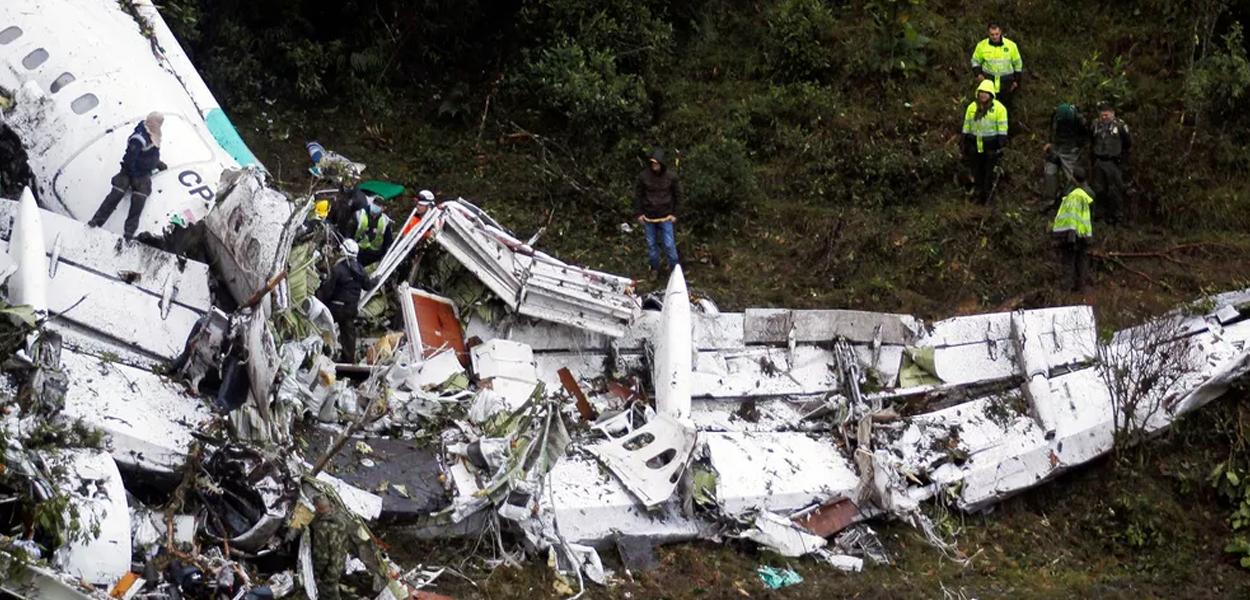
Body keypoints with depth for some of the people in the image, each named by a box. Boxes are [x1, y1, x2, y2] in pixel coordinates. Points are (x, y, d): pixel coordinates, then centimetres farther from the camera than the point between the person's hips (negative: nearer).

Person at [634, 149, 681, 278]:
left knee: (669, 244, -1)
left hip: (665, 217, -1)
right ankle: (654, 268, 29)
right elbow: (638, 195, 1)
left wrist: (674, 213, -1)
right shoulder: (644, 176, -11)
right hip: (648, 217, 1)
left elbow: (677, 195, 1)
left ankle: (674, 268, 15)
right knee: (651, 244, 13)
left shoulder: (671, 176, -11)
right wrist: (639, 213, -1)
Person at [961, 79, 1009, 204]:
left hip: (991, 146, -4)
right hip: (975, 146, 4)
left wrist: (1001, 146, -12)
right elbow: (966, 127, 11)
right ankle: (980, 193, 25)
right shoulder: (972, 107, 6)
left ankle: (988, 194, 16)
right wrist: (965, 145, 10)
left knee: (990, 171, 3)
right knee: (977, 171, 11)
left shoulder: (998, 108, -7)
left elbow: (1002, 129, -8)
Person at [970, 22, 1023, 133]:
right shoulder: (982, 45, -3)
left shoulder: (1011, 45, -4)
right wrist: (978, 73, -7)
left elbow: (1018, 63, 8)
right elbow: (975, 61, 11)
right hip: (988, 81, 0)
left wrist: (1016, 80, 7)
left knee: (1006, 107, 7)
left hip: (1006, 82, 0)